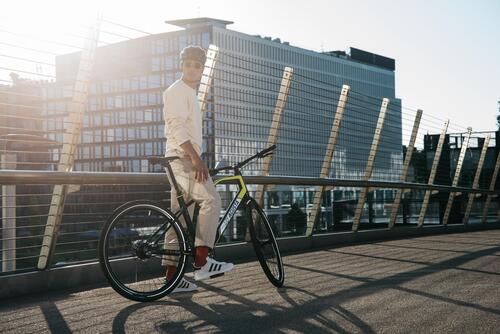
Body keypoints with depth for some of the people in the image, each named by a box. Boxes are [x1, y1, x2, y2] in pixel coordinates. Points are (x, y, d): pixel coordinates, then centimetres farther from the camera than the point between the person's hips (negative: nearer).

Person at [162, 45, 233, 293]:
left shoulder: (190, 94, 25)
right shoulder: (177, 91, -5)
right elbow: (177, 127, -17)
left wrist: (197, 159, 25)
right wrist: (196, 157, -25)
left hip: (188, 159, 10)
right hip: (182, 157, -10)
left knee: (180, 216, 6)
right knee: (211, 199, -21)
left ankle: (171, 276, 8)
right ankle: (202, 261, -19)